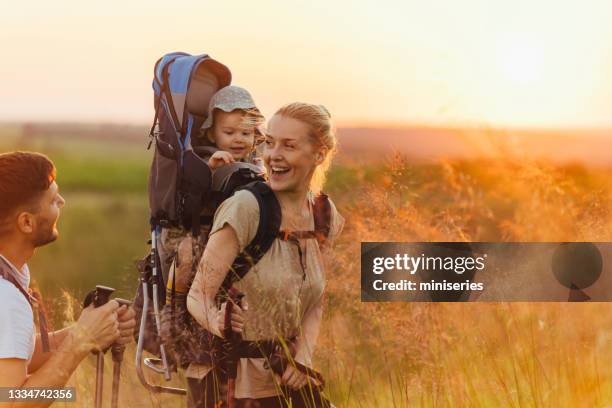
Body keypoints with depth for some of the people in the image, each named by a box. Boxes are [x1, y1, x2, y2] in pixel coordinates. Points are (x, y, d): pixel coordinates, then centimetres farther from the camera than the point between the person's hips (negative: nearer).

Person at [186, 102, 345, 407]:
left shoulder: (325, 216, 1)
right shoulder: (244, 208, -16)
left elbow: (314, 302, 10)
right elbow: (197, 296, -15)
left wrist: (303, 356, -4)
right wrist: (219, 322, -35)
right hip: (228, 380, -5)